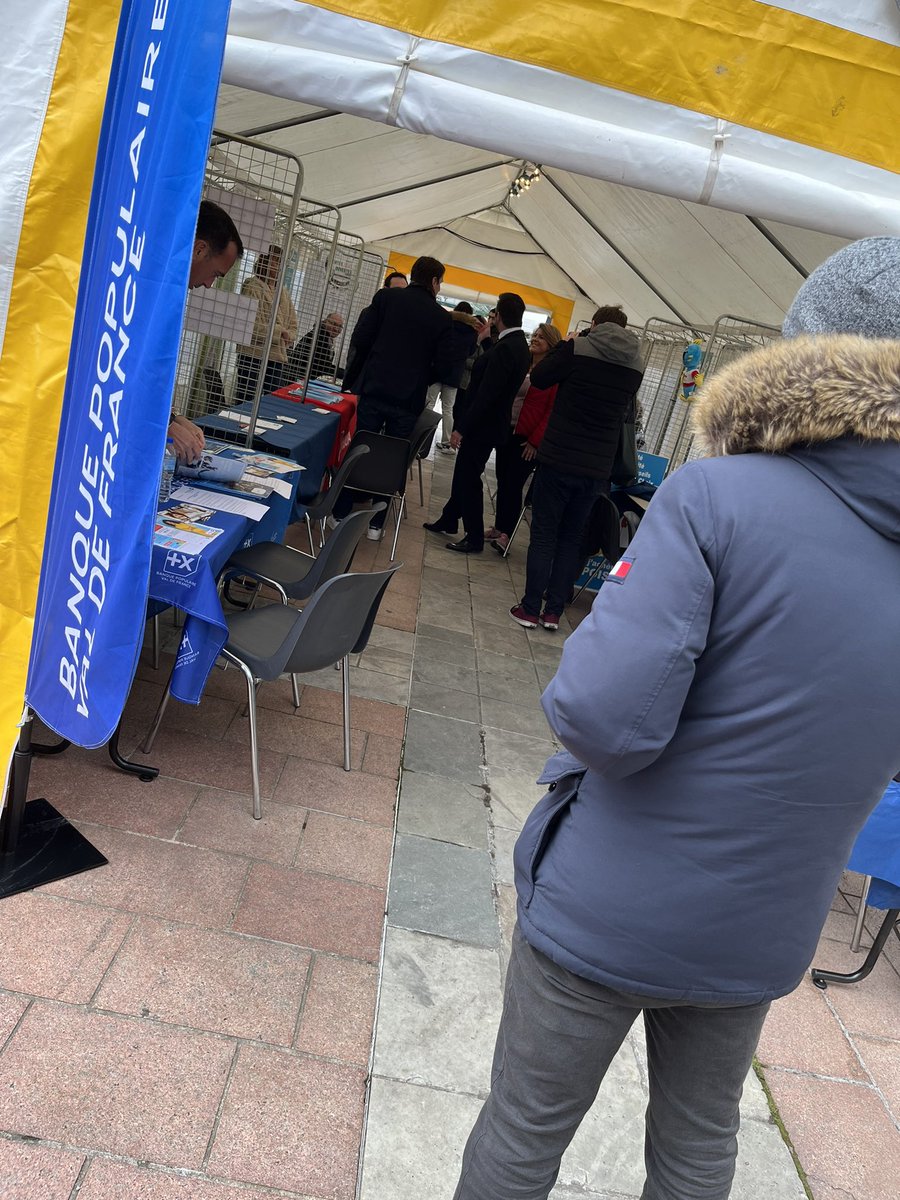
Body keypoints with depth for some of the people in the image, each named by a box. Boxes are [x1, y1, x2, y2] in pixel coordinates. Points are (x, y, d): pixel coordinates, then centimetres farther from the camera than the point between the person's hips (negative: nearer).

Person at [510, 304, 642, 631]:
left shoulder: (577, 349, -9)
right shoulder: (635, 366, 4)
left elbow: (538, 378, 2)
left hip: (558, 460, -3)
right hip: (597, 469, 4)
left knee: (543, 534, 5)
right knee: (571, 538, 13)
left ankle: (530, 609, 7)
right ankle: (553, 611, 14)